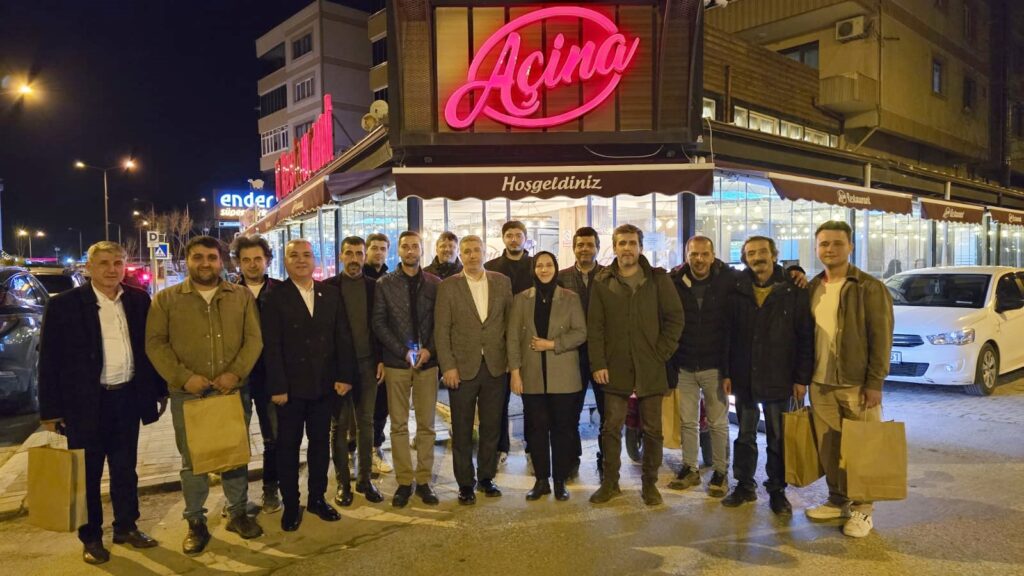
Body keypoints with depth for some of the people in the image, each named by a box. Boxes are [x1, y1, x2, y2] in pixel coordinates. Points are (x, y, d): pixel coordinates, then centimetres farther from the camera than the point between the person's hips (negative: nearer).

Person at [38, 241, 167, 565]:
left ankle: (126, 527, 31)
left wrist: (160, 390, 8)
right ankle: (91, 537, 25)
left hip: (127, 396, 3)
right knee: (87, 472, 10)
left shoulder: (139, 300, 3)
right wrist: (50, 410, -8)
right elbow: (49, 359, -6)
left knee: (125, 468, 15)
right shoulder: (64, 304, -7)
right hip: (85, 401, -3)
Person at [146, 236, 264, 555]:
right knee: (192, 460, 8)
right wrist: (183, 377, -14)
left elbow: (254, 339, 1)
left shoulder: (242, 296, 5)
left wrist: (236, 373, -14)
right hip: (187, 393, -1)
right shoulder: (166, 299, 3)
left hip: (233, 390, 1)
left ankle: (238, 512, 27)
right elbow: (155, 343, -2)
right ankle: (196, 522, 22)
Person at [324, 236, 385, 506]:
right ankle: (343, 482, 14)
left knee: (366, 422, 8)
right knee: (339, 424, 5)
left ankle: (365, 479, 18)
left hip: (367, 363, 2)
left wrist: (381, 360, 0)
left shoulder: (374, 287, 5)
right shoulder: (328, 287, -1)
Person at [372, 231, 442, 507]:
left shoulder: (435, 284, 5)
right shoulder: (384, 284, 3)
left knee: (427, 424, 5)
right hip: (396, 362, -1)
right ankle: (404, 482, 13)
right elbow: (379, 323, -2)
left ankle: (424, 480, 15)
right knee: (399, 425, 4)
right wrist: (403, 351, -10)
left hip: (427, 361, 1)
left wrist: (429, 349, -10)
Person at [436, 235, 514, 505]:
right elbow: (441, 329, -4)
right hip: (462, 367, -2)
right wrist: (448, 367, -10)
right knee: (462, 430, 7)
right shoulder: (448, 286, -2)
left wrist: (511, 356, 4)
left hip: (496, 366, 2)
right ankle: (465, 483, 20)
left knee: (491, 426, 11)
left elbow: (510, 321, 9)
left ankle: (486, 477, 27)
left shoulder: (502, 282, 5)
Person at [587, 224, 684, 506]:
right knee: (611, 427, 5)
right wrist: (598, 364, -4)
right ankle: (610, 482, 20)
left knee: (652, 429, 7)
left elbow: (675, 318, 2)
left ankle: (650, 483, 23)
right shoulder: (602, 282, 4)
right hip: (615, 368, 1)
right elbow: (594, 326, 3)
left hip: (650, 368, 0)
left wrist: (662, 354, -4)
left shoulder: (659, 279, 3)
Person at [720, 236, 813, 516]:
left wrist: (802, 377, -7)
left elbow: (805, 337, -4)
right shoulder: (737, 290, 0)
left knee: (778, 439, 9)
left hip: (779, 378, -2)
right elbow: (727, 333, 2)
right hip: (744, 377, 2)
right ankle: (744, 485, 27)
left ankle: (777, 490, 23)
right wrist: (726, 372, -1)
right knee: (745, 435, 14)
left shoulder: (794, 290, -5)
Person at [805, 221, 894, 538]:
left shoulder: (870, 288, -8)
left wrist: (875, 382, -14)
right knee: (828, 448, 11)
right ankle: (837, 501, 27)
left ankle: (862, 510, 18)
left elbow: (881, 339, -10)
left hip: (857, 384, -5)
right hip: (820, 384, 5)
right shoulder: (812, 288, 8)